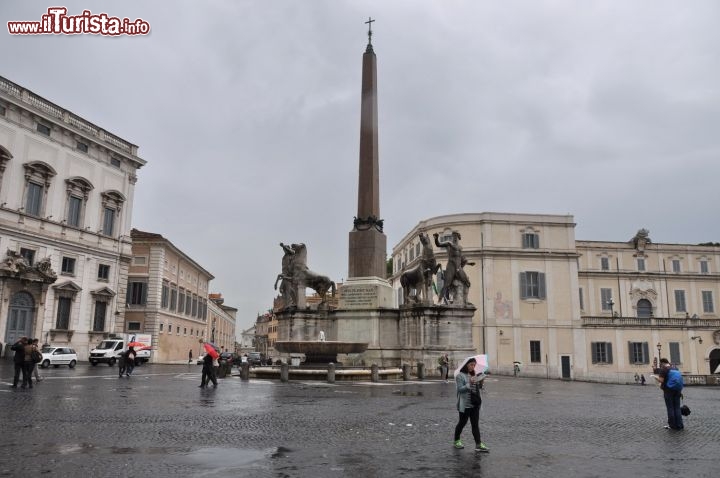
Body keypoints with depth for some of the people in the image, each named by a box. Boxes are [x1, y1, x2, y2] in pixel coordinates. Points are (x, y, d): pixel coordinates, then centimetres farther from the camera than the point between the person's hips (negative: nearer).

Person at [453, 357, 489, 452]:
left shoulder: (473, 375, 13)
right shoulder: (460, 376, -9)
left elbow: (478, 388, 18)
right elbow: (459, 389, -17)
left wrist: (481, 382, -2)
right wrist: (469, 384, -27)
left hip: (475, 404, 6)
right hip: (464, 404, -6)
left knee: (475, 424, 2)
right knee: (462, 423, 6)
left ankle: (478, 444, -1)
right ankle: (456, 441, 24)